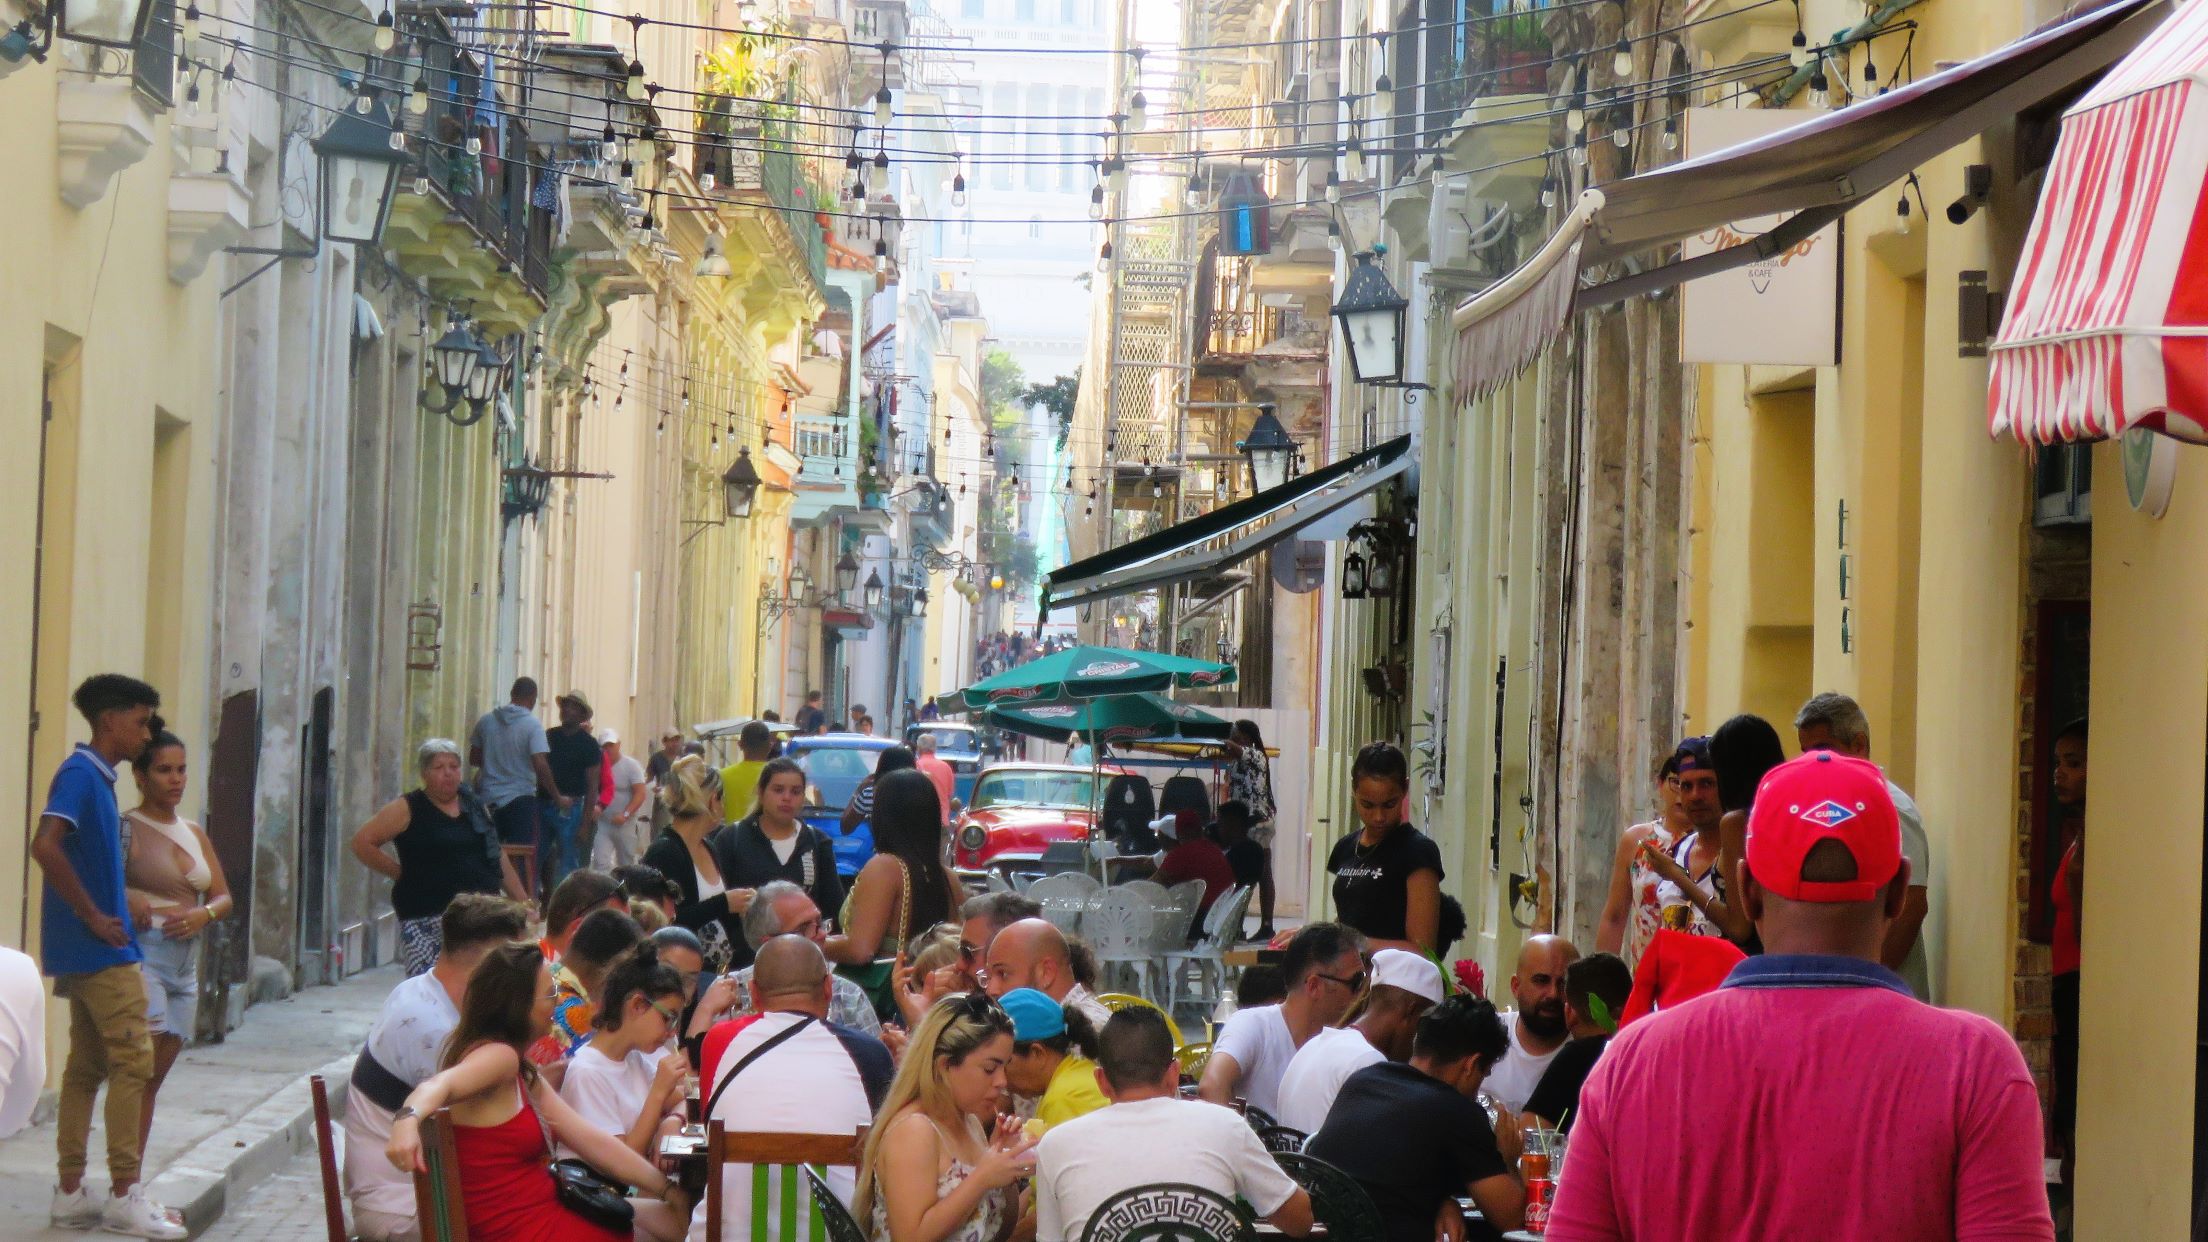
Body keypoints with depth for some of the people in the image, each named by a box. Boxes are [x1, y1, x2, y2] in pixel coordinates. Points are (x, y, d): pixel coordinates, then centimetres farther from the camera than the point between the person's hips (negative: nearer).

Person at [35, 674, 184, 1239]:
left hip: (90, 951, 10)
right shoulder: (80, 774, -13)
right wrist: (94, 917, -20)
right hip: (101, 952, -10)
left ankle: (71, 1193, 13)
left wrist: (109, 918, 10)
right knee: (133, 1060, -8)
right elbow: (45, 846, -26)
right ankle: (124, 1196, -6)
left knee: (86, 1066, 10)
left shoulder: (97, 778, 15)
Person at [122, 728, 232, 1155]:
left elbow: (223, 896, 19)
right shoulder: (125, 828, -3)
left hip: (186, 962, 7)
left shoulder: (195, 833, 17)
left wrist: (204, 915, -2)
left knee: (154, 1077, 7)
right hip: (142, 955, -7)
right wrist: (126, 897, -27)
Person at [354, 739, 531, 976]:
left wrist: (522, 901, 19)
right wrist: (400, 872, -2)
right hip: (427, 918, -5)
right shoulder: (408, 810, 1)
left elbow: (498, 856, 23)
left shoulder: (475, 807, 16)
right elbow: (363, 843, -1)